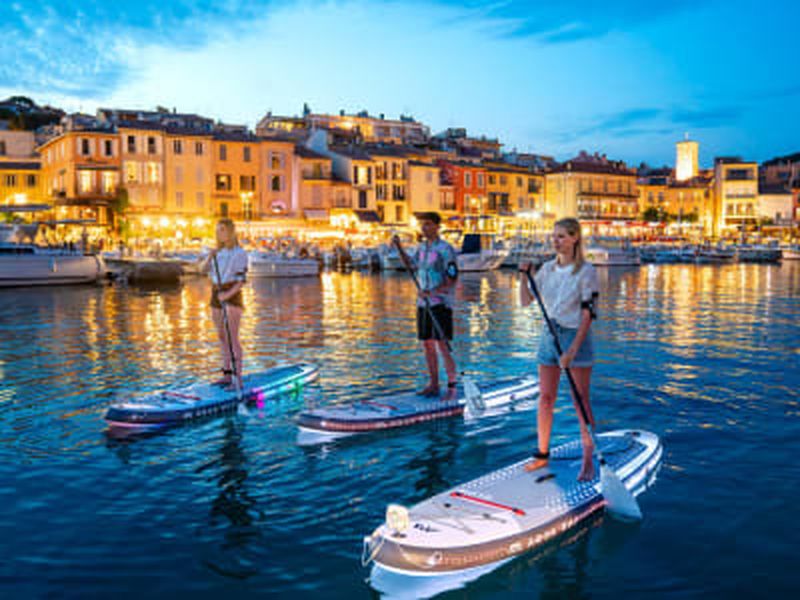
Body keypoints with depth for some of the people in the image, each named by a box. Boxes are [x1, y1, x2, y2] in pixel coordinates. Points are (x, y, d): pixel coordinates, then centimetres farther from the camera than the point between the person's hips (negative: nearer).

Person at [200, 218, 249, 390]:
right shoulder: (218, 252, 13)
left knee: (232, 338, -12)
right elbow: (203, 269, 2)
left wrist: (228, 294, -26)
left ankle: (238, 379, -11)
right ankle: (227, 376, 17)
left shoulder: (240, 253, -8)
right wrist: (210, 256, -16)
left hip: (232, 296, -7)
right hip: (216, 295, 7)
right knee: (222, 337, 10)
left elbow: (242, 280, -12)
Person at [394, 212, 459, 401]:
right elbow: (411, 265, 30)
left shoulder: (445, 249, -11)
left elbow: (452, 278, -15)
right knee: (427, 343, 10)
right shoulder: (422, 247, 13)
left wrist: (433, 292, -24)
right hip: (423, 302, 8)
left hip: (440, 303, -8)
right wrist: (399, 247, 19)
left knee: (442, 345, -8)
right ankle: (433, 384, 20)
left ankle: (452, 387, -1)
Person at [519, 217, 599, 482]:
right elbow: (526, 301, 11)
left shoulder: (586, 271, -10)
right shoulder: (548, 268, 7)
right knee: (545, 399, 10)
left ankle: (588, 462, 11)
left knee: (581, 402, 1)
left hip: (575, 336, -5)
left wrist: (572, 350, -19)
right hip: (548, 335, 5)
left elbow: (588, 314, -13)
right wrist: (523, 276, -5)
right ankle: (542, 454, 22)